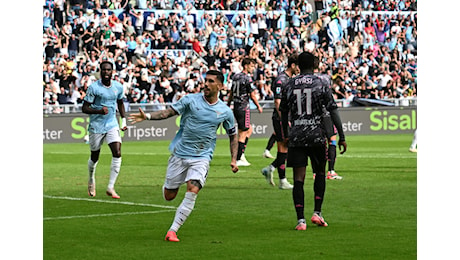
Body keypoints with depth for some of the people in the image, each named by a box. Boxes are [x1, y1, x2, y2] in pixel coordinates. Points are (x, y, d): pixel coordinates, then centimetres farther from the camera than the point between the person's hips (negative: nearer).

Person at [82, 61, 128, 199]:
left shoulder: (118, 87, 2)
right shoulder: (94, 87, -12)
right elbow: (84, 108, -11)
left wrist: (123, 120, 13)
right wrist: (99, 111, -27)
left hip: (112, 124, 3)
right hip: (96, 126, -3)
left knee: (117, 154, -15)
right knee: (95, 157, 9)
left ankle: (111, 187, -11)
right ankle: (91, 180, 40)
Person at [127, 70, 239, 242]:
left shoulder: (225, 111, 1)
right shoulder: (191, 100, -3)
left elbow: (233, 136, 14)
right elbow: (168, 112, -8)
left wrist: (234, 160, 4)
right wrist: (147, 116, -24)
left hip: (202, 158, -1)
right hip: (179, 154, 1)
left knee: (192, 191, -23)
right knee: (169, 196, 4)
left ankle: (172, 231, -18)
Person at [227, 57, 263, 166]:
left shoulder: (235, 76, 10)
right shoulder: (247, 78, -14)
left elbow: (231, 93, 17)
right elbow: (252, 96, -11)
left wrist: (228, 104, 27)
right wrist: (259, 107, 2)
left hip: (236, 107, 8)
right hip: (243, 107, -8)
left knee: (249, 129, 20)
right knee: (242, 134, -2)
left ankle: (241, 154, 14)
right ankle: (238, 159, 0)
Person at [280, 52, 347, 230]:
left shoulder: (290, 85, 7)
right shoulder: (321, 83, 0)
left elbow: (284, 113, 16)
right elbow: (333, 110, -6)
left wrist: (286, 135, 31)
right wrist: (341, 137, -3)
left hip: (296, 137, 1)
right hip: (317, 135, -1)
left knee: (298, 179, 0)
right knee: (320, 173, 19)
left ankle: (300, 220, -7)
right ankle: (317, 212, 11)